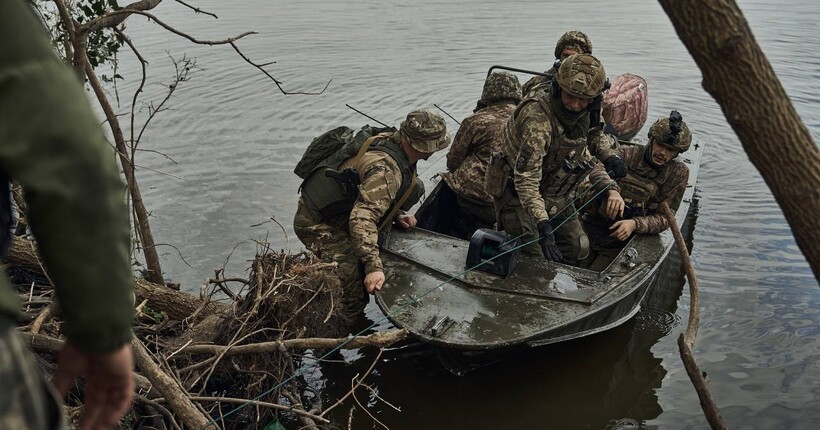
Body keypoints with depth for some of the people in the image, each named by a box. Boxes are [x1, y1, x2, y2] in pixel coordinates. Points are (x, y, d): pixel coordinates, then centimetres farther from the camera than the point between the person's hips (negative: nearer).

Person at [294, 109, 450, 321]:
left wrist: (396, 216, 9)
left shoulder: (388, 140, 1)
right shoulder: (385, 169, -28)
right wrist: (374, 267, -42)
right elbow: (362, 218, -38)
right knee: (355, 293, -14)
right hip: (317, 224, -10)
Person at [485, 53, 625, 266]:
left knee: (578, 250, 9)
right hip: (518, 195, -7)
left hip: (558, 196, 8)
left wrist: (609, 155, 0)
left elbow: (593, 132, 20)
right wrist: (542, 224, -44)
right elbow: (525, 179, -37)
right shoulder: (538, 119, -34)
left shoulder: (584, 114, -8)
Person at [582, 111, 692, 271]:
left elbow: (664, 218, 0)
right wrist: (612, 190, -39)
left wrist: (635, 224, -19)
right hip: (591, 226, 0)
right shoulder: (627, 153, 1)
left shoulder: (678, 173, 4)